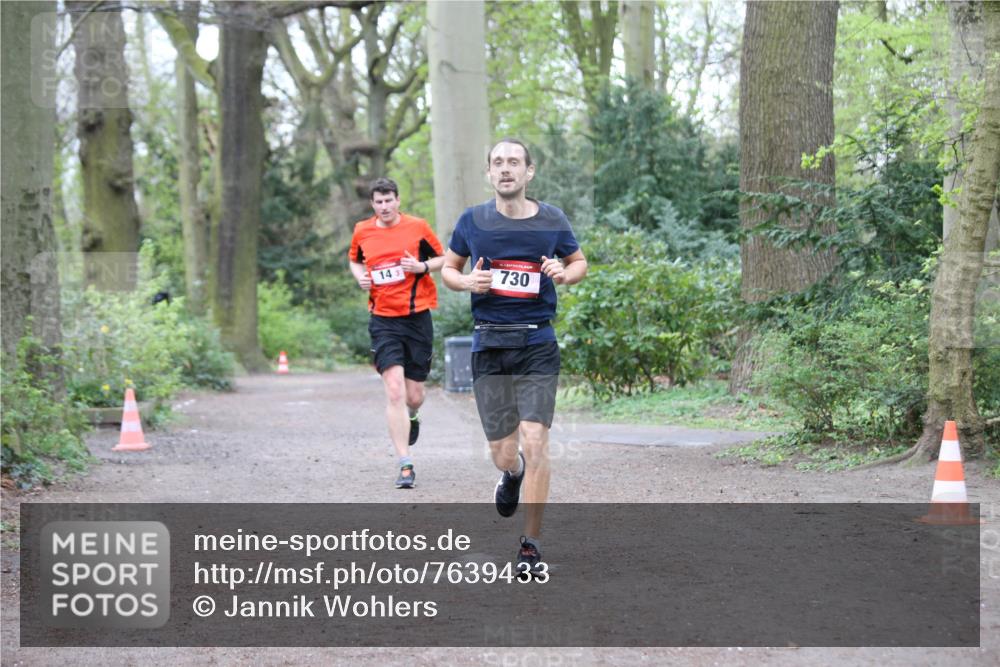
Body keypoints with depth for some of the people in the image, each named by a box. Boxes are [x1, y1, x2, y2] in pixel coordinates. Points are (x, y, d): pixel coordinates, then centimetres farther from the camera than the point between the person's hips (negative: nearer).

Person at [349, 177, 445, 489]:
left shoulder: (418, 227, -1)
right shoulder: (362, 231, 5)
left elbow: (443, 258, 8)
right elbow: (355, 260, 23)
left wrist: (423, 267, -12)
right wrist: (360, 276, 2)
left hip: (418, 316, 0)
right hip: (383, 320, 0)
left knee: (414, 395, 5)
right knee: (394, 390, -14)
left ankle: (412, 417, 45)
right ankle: (405, 465, -12)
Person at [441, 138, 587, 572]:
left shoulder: (552, 220, 3)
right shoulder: (473, 221, 3)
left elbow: (580, 263, 18)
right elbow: (448, 268, 15)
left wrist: (564, 274, -5)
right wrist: (468, 282, -7)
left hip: (537, 345, -1)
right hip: (489, 345, 1)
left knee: (534, 440, -13)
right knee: (503, 453, 4)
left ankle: (531, 544, -2)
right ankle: (512, 475, 44)